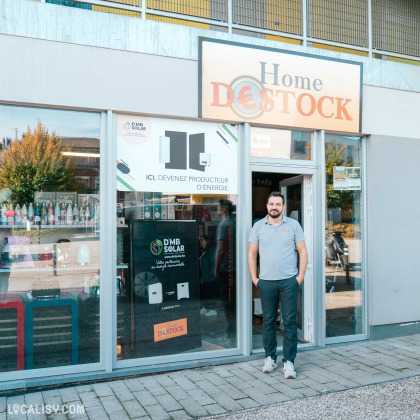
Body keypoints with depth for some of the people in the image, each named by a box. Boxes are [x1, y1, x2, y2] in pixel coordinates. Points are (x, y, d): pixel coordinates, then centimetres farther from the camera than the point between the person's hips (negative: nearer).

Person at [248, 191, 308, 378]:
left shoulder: (293, 225, 4)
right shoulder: (258, 226, 7)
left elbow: (303, 251, 5)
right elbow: (252, 253, 9)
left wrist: (300, 276, -3)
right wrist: (254, 278, 3)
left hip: (289, 281, -1)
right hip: (266, 282, 1)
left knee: (290, 321, 0)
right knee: (268, 321, 8)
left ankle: (289, 361, 10)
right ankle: (270, 357, 22)